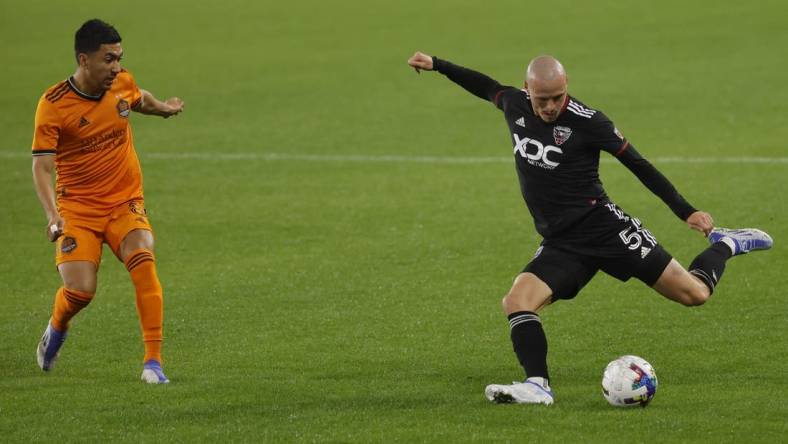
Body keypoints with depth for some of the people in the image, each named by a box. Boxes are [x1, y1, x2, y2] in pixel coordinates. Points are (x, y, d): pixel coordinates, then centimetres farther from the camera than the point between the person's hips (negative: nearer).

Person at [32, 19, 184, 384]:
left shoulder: (123, 83, 0)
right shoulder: (53, 105, -14)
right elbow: (41, 166, -18)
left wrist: (162, 107, 11)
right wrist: (52, 215, -30)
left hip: (125, 203, 3)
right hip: (77, 208, -3)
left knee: (143, 262, -24)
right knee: (80, 290, -16)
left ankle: (153, 361, -23)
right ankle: (57, 329, 22)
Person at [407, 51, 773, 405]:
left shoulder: (587, 121, -12)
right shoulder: (515, 106, 2)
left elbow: (637, 164, -5)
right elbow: (487, 86, 26)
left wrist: (686, 211, -8)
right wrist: (436, 65, 29)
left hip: (604, 227, -4)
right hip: (560, 246, 5)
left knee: (694, 294, -6)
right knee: (517, 301, -23)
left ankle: (723, 245, 24)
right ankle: (537, 386, -28)